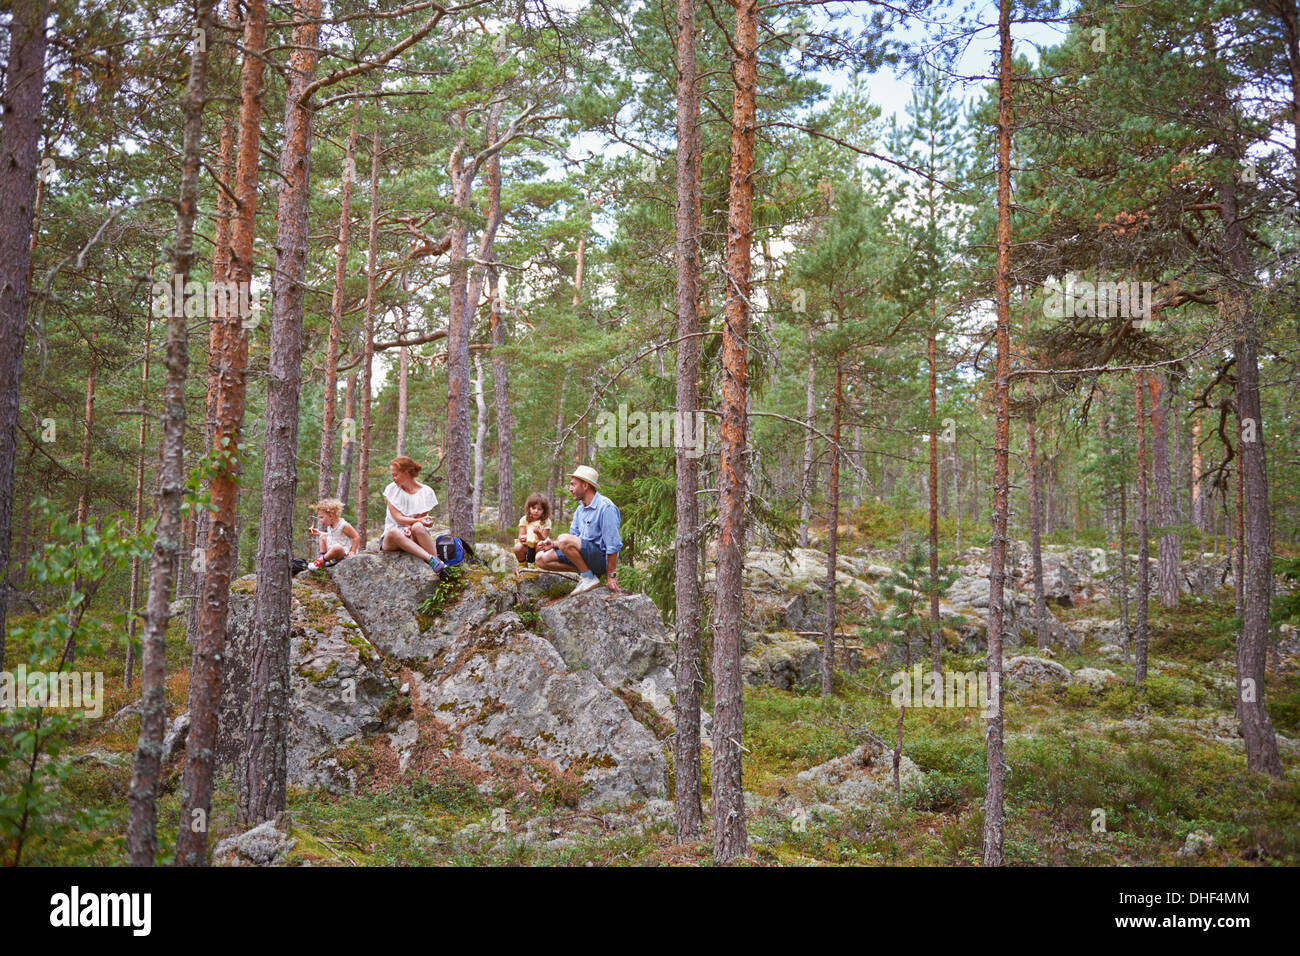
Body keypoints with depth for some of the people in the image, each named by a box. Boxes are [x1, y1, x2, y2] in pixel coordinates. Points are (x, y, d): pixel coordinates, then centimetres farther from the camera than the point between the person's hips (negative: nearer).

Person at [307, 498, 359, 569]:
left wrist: (352, 552, -20)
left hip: (344, 554, -9)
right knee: (322, 537, 13)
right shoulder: (329, 526, 8)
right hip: (332, 551, 9)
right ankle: (322, 555, -4)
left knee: (337, 547, -42)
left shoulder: (344, 526, -18)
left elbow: (357, 537, -17)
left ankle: (322, 560, -19)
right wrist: (318, 533, 21)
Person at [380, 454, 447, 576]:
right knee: (394, 532, -36)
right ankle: (431, 559, -44)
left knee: (417, 527, -36)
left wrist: (409, 528, -26)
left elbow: (421, 518, -3)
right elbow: (398, 518, -5)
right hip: (391, 540, 1)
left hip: (414, 538, -1)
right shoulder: (392, 489, 5)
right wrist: (420, 520, -21)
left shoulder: (426, 492, 2)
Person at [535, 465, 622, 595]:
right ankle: (584, 571, -2)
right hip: (585, 554, 9)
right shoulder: (580, 509, 14)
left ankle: (589, 578, -17)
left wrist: (611, 576, -19)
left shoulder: (606, 507, -15)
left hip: (602, 557, -9)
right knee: (542, 558, -1)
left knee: (564, 539, -31)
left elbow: (613, 545, -18)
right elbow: (575, 537, 18)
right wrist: (554, 544, -1)